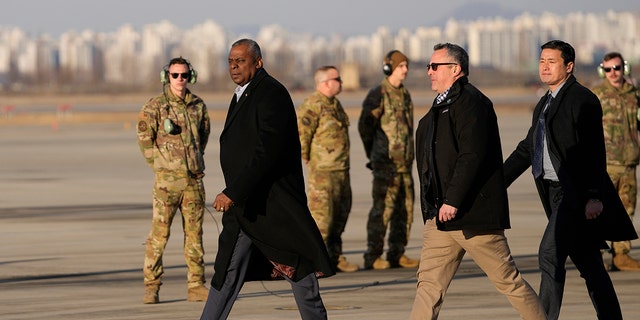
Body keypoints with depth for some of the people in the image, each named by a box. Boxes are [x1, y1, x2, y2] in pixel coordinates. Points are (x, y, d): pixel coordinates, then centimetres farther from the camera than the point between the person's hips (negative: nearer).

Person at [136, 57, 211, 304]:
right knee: (159, 233, -6)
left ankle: (196, 286, 11)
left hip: (194, 179, 4)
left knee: (194, 232, 7)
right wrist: (161, 167, -3)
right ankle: (151, 288, -2)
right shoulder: (154, 107, -3)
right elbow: (145, 140, -2)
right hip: (167, 180, -4)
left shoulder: (198, 106, 9)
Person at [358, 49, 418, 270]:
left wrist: (408, 156, 15)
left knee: (405, 209, 7)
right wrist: (375, 155, 2)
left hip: (404, 163, 8)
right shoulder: (378, 95, -10)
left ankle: (397, 254, 14)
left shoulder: (405, 95, 14)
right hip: (386, 164, -8)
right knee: (383, 209, -8)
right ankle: (372, 257, -5)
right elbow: (365, 126, -8)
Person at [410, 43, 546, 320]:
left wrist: (452, 201, -24)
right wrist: (433, 207, 17)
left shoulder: (469, 101, -12)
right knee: (429, 284, 3)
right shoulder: (442, 106, 18)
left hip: (472, 214, -9)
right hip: (442, 214, 9)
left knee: (508, 280, 0)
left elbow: (472, 155, -22)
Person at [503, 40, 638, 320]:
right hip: (557, 192, 9)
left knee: (550, 254, -17)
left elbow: (594, 151, -16)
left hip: (578, 194, -9)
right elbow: (527, 149, 25)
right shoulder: (544, 105, 19)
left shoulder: (582, 100, -9)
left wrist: (594, 196, -23)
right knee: (588, 264, 11)